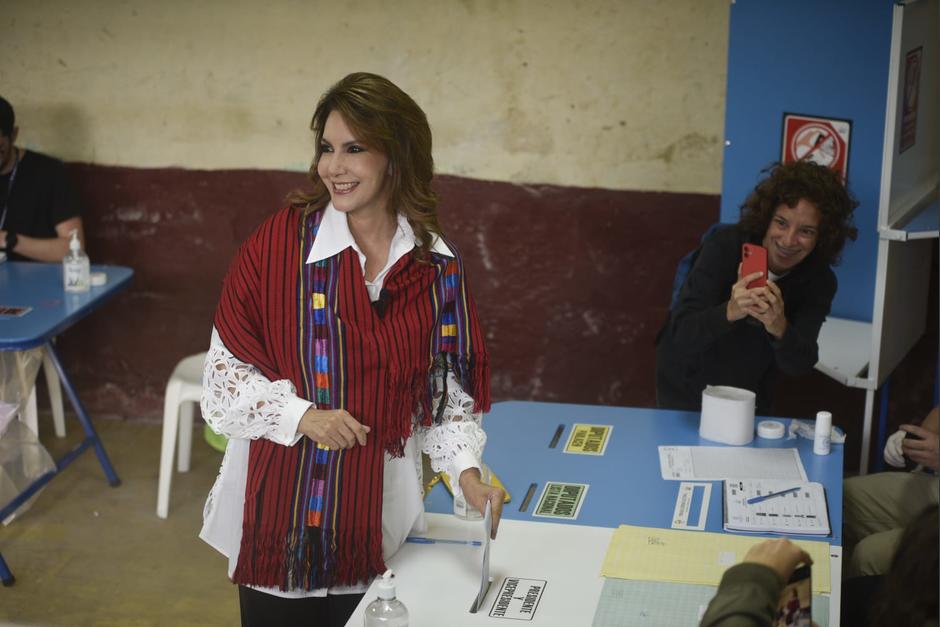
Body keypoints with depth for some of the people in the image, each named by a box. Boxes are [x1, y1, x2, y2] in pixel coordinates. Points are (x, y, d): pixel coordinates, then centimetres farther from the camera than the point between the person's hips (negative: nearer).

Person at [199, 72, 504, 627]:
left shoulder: (437, 265, 0)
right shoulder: (281, 240, -9)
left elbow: (448, 389, 6)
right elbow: (226, 367, -6)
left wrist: (466, 471, -8)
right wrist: (302, 415, -20)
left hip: (377, 514, 2)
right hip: (280, 509, -2)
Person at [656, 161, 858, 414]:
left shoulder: (819, 281, -14)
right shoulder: (725, 246, -22)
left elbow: (800, 365, -22)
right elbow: (682, 334, -29)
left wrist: (779, 329, -43)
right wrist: (729, 312, -48)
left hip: (751, 400, 3)